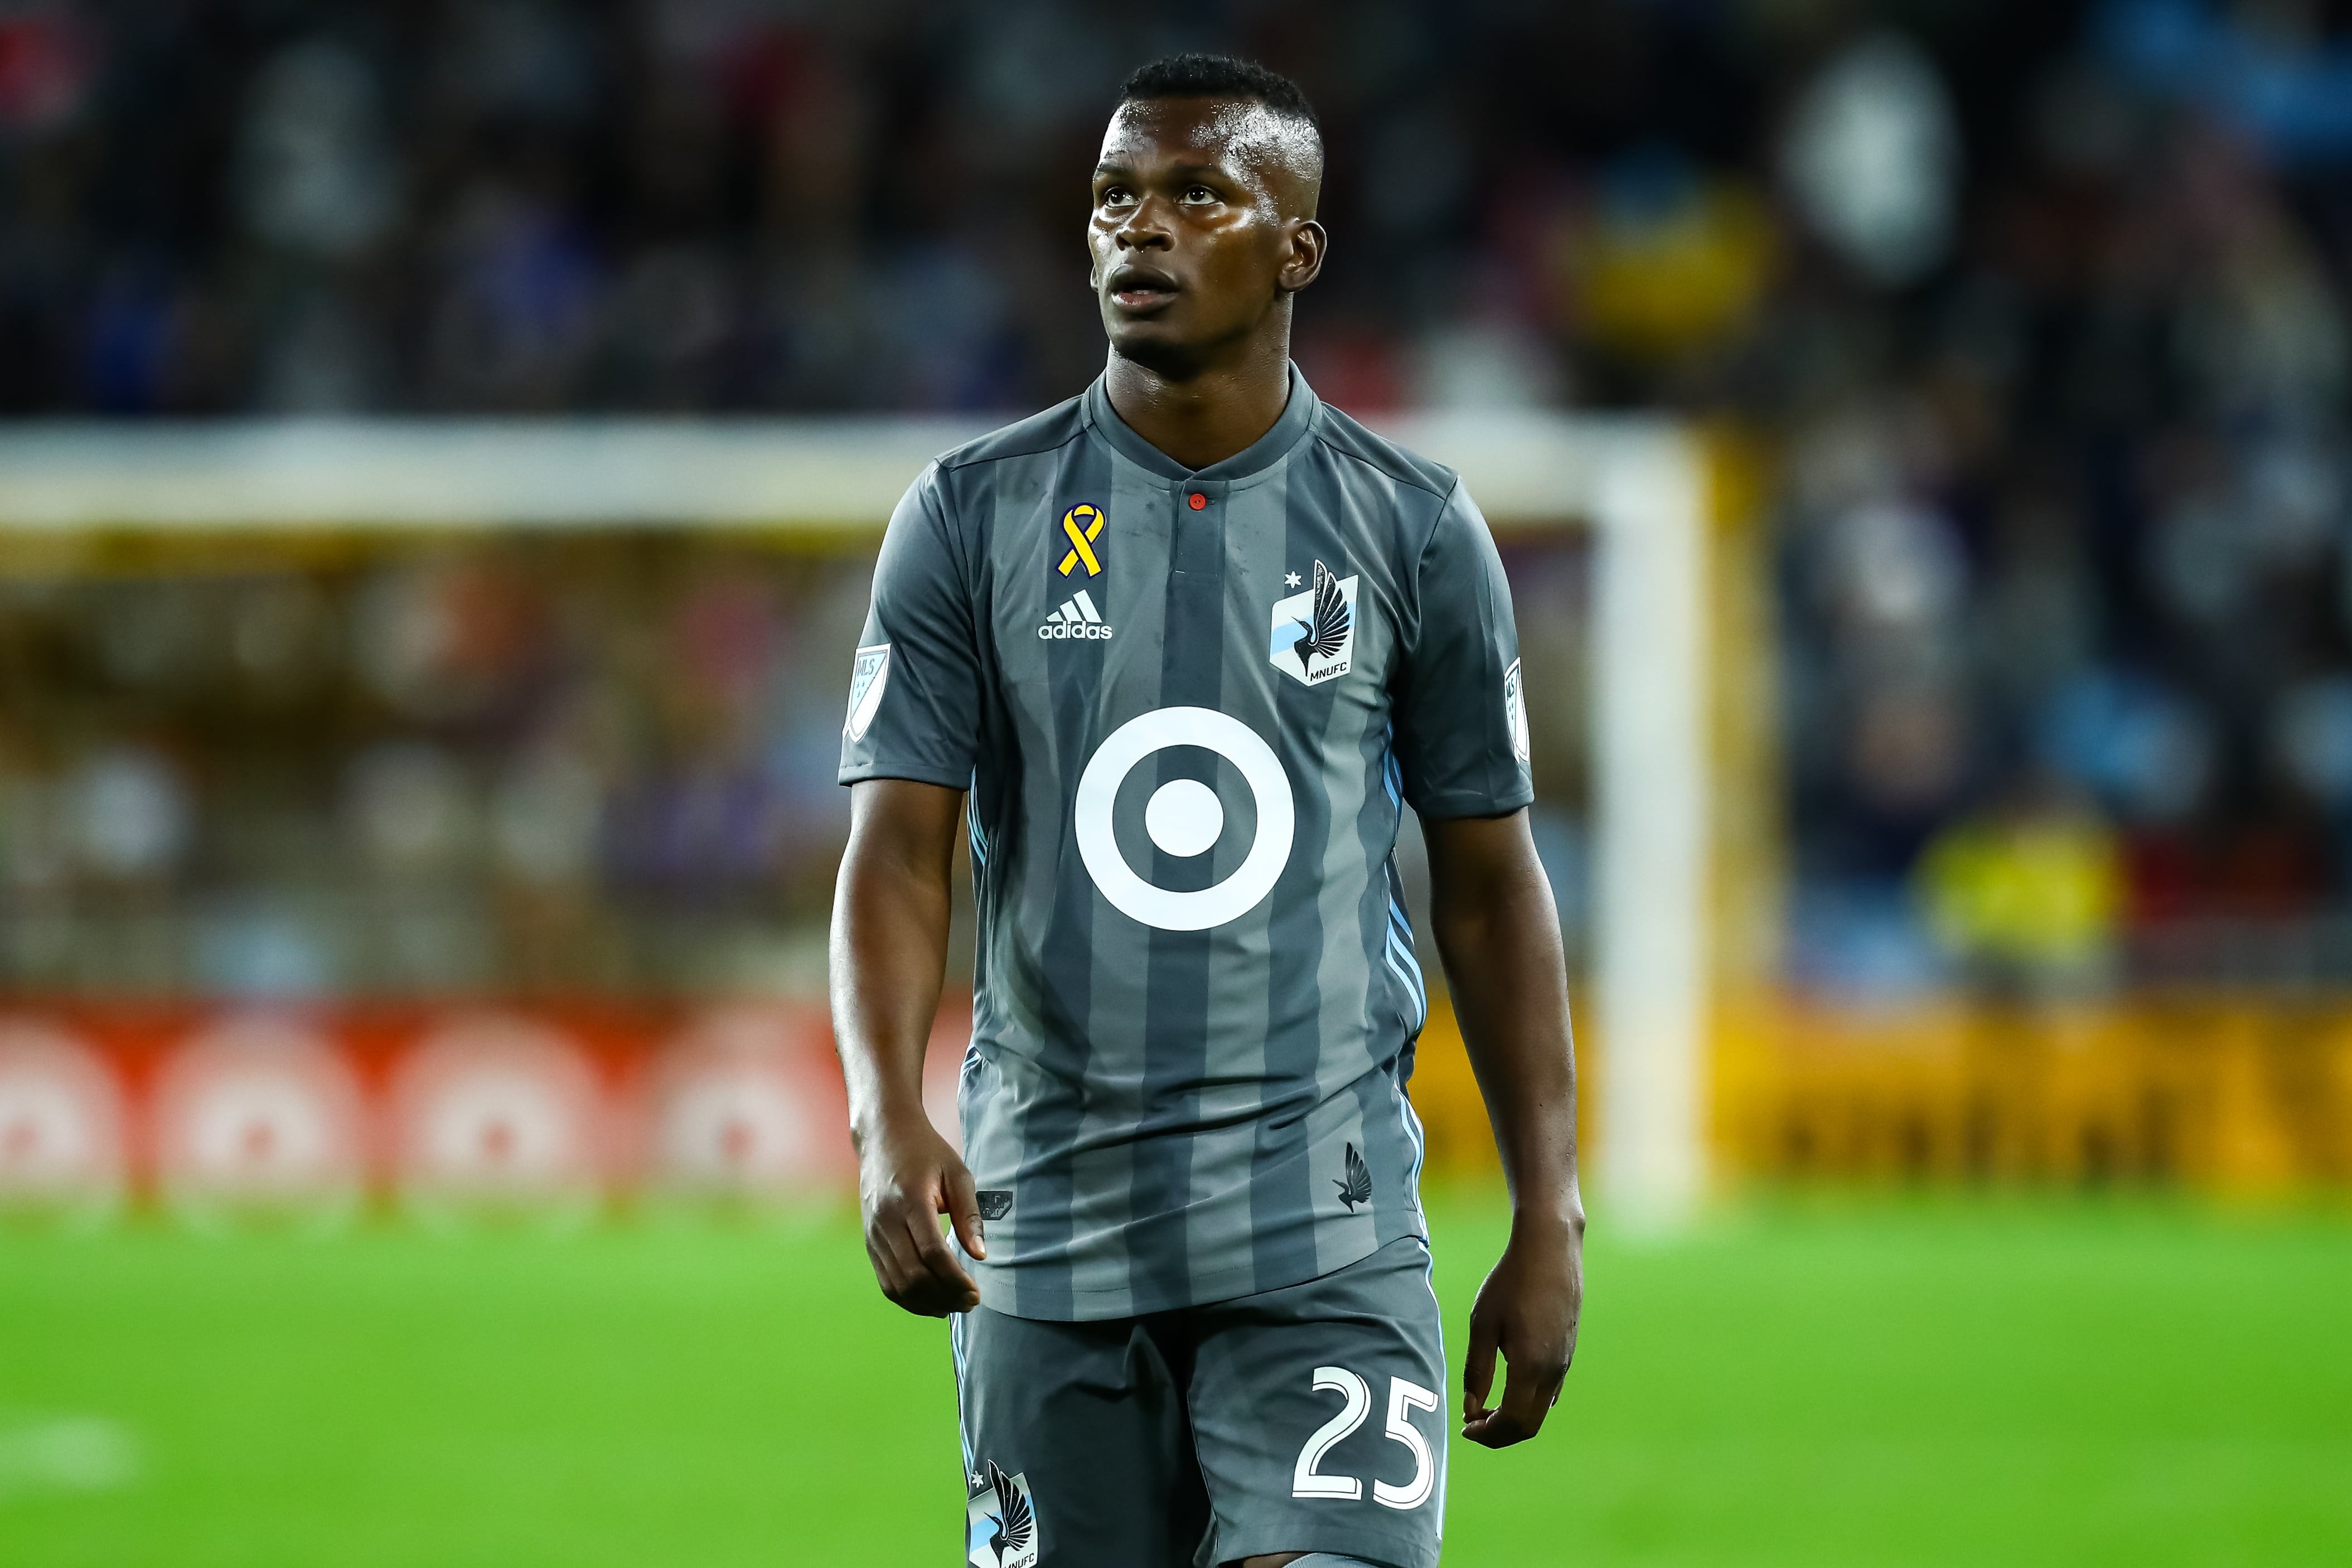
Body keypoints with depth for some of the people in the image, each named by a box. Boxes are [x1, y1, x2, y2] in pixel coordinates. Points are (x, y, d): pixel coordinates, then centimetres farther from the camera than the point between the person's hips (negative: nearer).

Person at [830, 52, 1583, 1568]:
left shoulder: (1413, 530, 4)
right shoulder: (974, 519, 3)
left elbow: (1490, 885, 9)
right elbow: (900, 851, -3)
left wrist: (1549, 1224, 6)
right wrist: (888, 1118, -21)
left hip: (1325, 1233, -1)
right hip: (1049, 1226, 1)